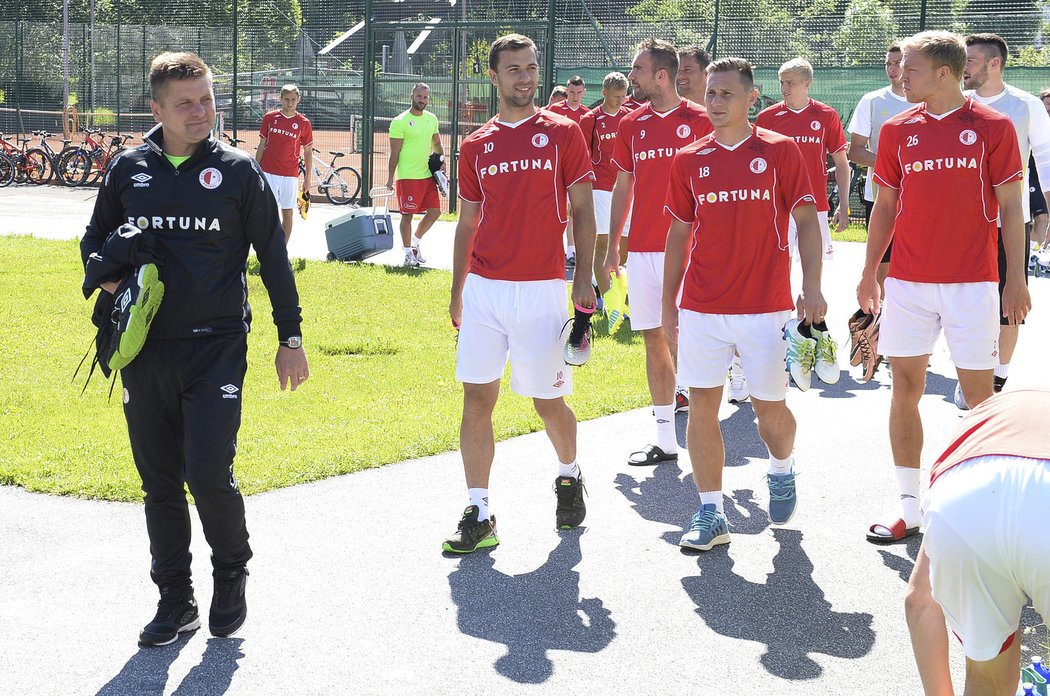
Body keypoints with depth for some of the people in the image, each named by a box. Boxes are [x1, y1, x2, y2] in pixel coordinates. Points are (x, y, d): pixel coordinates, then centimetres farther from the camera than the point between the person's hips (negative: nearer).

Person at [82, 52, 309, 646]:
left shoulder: (237, 170, 0)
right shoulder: (129, 169, 6)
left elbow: (273, 256, 4)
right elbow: (96, 237, 19)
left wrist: (291, 336, 2)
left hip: (217, 348, -3)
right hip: (145, 350, 3)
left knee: (209, 474, -11)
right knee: (159, 483, 8)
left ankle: (231, 575, 16)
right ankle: (176, 601, 21)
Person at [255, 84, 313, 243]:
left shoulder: (304, 123, 2)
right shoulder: (270, 118, 4)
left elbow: (308, 152, 7)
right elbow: (261, 146, 9)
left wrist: (308, 178, 3)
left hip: (290, 175, 1)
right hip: (268, 173, -1)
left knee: (288, 214, 6)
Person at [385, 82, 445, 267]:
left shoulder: (431, 119, 10)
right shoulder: (400, 122, -9)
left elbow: (437, 144, 23)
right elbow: (394, 153, -9)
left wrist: (441, 161, 4)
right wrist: (390, 178, -13)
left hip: (427, 174, 6)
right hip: (407, 176, -6)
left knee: (434, 212, 6)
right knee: (407, 215, -1)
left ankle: (415, 241, 25)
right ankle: (408, 252, 10)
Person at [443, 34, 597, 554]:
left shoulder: (563, 134, 1)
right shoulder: (476, 146, 10)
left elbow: (582, 213, 1)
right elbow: (467, 224, 15)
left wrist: (584, 279, -8)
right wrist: (457, 291, 12)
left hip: (541, 290, -3)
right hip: (483, 290, 3)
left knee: (549, 402, 6)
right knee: (476, 401, -1)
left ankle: (569, 478, 35)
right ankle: (479, 516, 4)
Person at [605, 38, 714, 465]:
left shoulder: (700, 121, -3)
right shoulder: (632, 125, 10)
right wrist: (612, 247, 15)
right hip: (641, 250, 5)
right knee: (654, 339, 6)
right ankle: (665, 440, 11)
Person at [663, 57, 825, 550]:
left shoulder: (780, 151, 0)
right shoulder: (689, 160, 7)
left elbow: (806, 221, -2)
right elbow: (679, 234, 12)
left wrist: (811, 285, -15)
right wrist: (668, 304, 10)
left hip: (765, 306, -2)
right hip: (701, 308, 2)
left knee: (770, 408, 4)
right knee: (701, 407, -2)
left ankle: (782, 470, 37)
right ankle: (710, 513, 7)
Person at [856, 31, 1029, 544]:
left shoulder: (993, 127, -3)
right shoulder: (898, 130, 6)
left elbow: (1010, 206, -1)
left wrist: (1016, 279, -4)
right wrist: (869, 272, 10)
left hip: (973, 281, -3)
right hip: (908, 282, 3)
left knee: (979, 393, 1)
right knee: (905, 388, 4)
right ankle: (908, 509, 12)